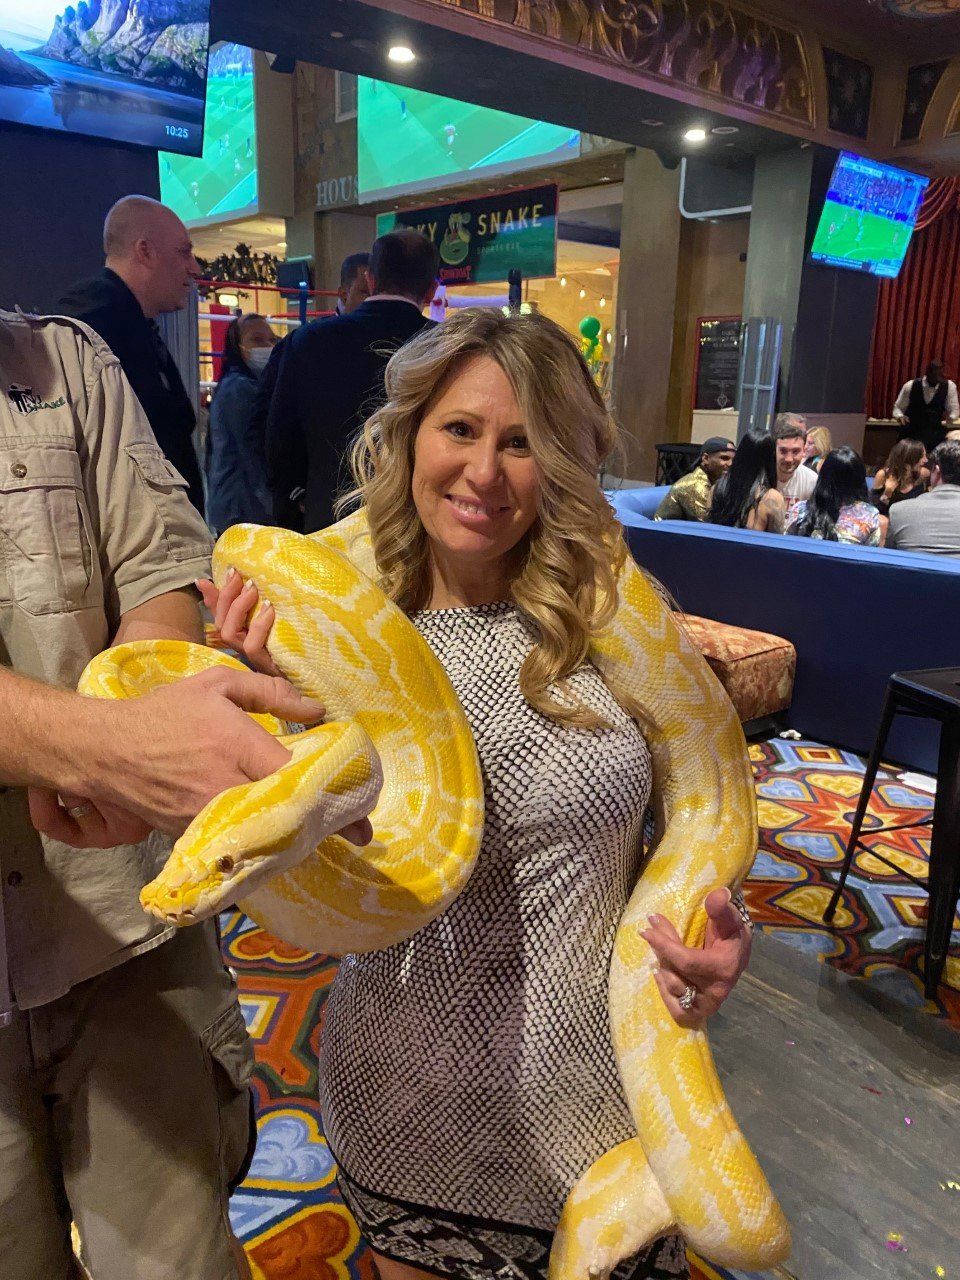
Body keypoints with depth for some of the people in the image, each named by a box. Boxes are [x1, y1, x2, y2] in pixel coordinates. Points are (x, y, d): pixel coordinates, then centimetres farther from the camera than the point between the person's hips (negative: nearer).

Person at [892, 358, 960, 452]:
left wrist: (950, 417, -22)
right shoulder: (910, 386, -5)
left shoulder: (950, 386, -4)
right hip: (909, 434, 0)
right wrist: (900, 416, -20)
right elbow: (897, 408, 3)